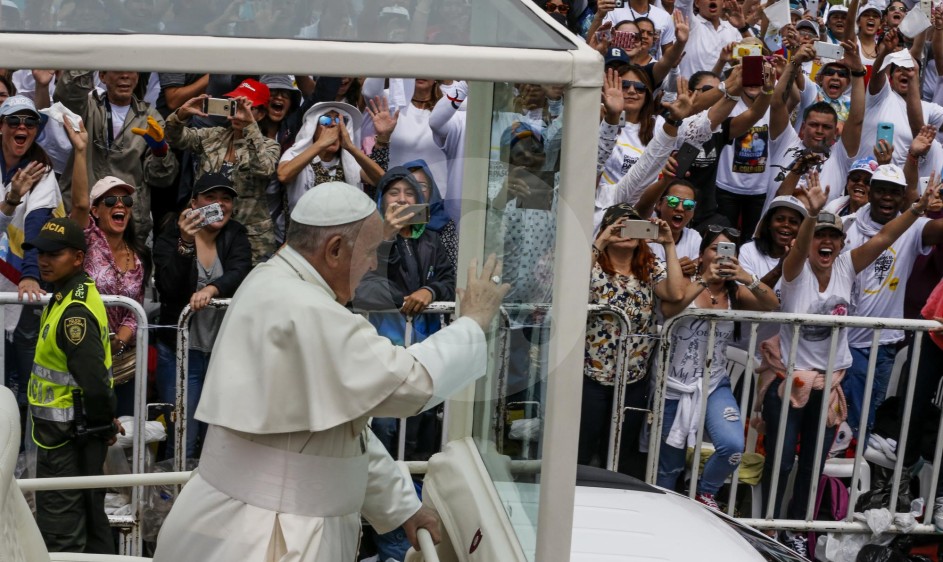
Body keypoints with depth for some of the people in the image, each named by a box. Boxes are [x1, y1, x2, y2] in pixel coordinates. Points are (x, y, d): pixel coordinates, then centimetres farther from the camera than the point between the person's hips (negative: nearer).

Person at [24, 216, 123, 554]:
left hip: (66, 437, -10)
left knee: (60, 535, -1)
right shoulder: (79, 293, 9)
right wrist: (104, 422, 16)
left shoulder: (74, 312, -23)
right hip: (78, 432, 10)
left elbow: (93, 381, -28)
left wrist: (104, 423, -13)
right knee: (89, 518, 20)